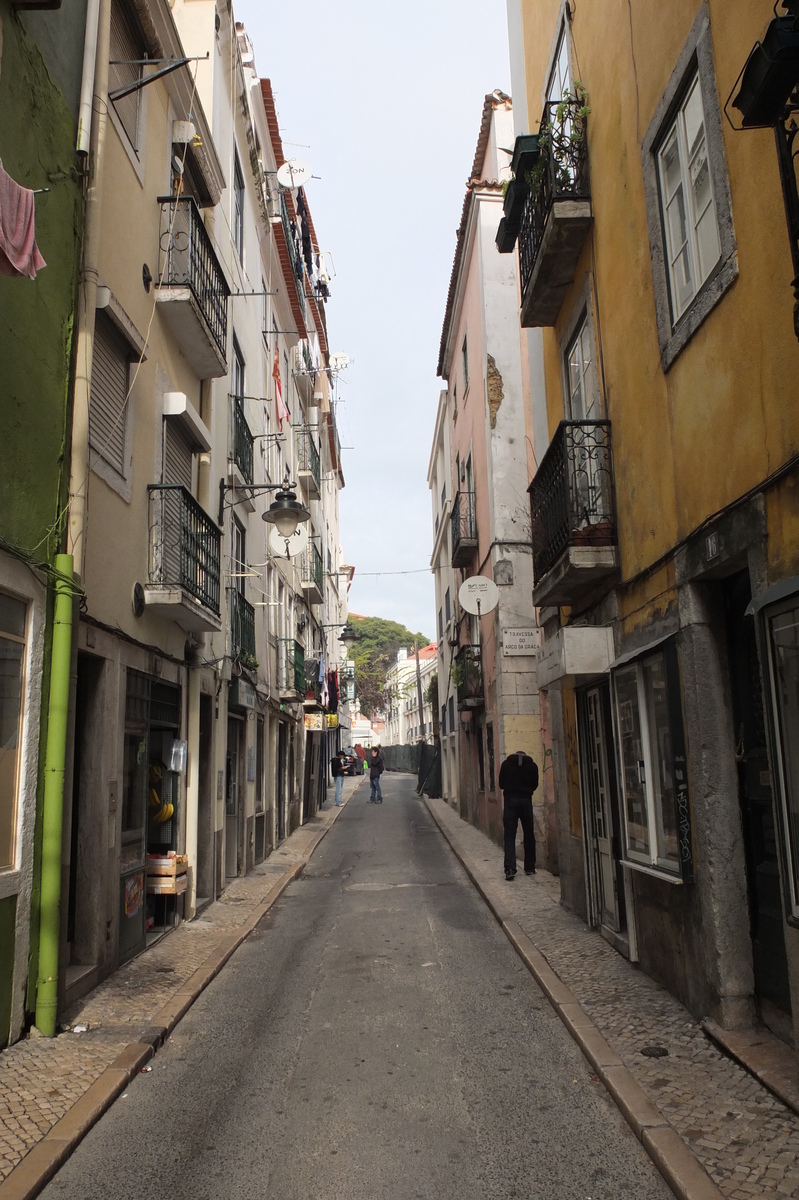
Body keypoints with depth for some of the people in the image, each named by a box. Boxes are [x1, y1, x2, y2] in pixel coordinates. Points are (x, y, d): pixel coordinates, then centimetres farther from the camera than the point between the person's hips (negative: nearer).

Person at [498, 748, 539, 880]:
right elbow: (535, 785, 10)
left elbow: (501, 784, 8)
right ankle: (530, 868, 19)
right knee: (529, 835, 14)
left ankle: (510, 868, -15)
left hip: (510, 800, -1)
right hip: (526, 800, 1)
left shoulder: (506, 764, 5)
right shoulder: (532, 765, 5)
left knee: (509, 835, -2)